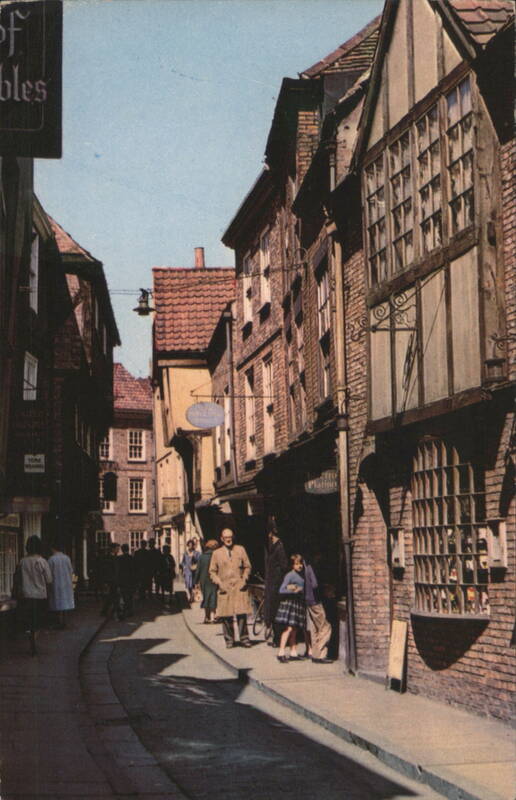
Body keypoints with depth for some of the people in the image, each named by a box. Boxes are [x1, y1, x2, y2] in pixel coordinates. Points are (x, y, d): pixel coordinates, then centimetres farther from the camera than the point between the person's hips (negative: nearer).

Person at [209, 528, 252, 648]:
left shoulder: (240, 550, 11)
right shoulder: (217, 553, 9)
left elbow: (247, 566, 14)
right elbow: (212, 571, 11)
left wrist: (244, 579, -1)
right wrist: (219, 583, -4)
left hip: (239, 587, 0)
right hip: (224, 588, 0)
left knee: (242, 613, -6)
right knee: (226, 616, -1)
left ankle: (244, 638, 4)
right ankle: (229, 640, 10)